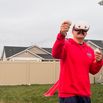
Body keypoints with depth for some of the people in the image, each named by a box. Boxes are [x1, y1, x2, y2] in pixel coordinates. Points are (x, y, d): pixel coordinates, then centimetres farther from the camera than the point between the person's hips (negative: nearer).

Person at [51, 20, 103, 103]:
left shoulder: (90, 50, 10)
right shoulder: (66, 44, -7)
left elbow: (93, 71, 14)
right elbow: (56, 54, -29)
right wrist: (62, 35, -45)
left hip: (85, 93, 6)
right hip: (68, 93, -6)